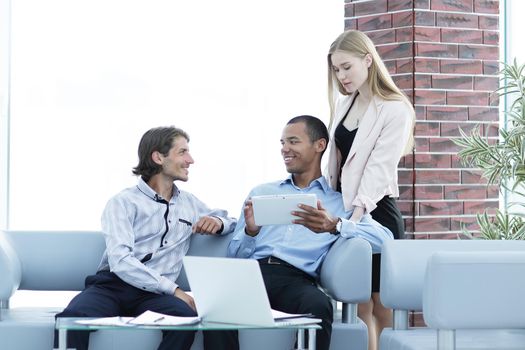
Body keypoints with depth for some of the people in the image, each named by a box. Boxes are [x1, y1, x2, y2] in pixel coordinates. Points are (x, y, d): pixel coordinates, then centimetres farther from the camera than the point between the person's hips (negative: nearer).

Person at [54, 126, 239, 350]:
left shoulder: (189, 203, 22)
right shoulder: (123, 203, 4)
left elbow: (231, 221, 37)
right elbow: (120, 261, -10)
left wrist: (218, 223, 10)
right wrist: (173, 289, -18)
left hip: (153, 295, 3)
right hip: (112, 286, -3)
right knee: (73, 318, -39)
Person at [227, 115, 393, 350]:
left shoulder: (340, 202, 20)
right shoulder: (261, 193, 29)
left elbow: (384, 238, 2)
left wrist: (334, 226, -14)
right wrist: (250, 232, -1)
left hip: (296, 278, -1)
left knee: (319, 305, -38)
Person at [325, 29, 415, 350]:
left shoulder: (395, 110, -11)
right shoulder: (342, 104, 11)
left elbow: (379, 169, -20)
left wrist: (356, 215, -31)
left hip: (375, 213, -6)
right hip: (344, 210, 7)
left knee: (383, 307, -2)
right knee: (358, 305, 5)